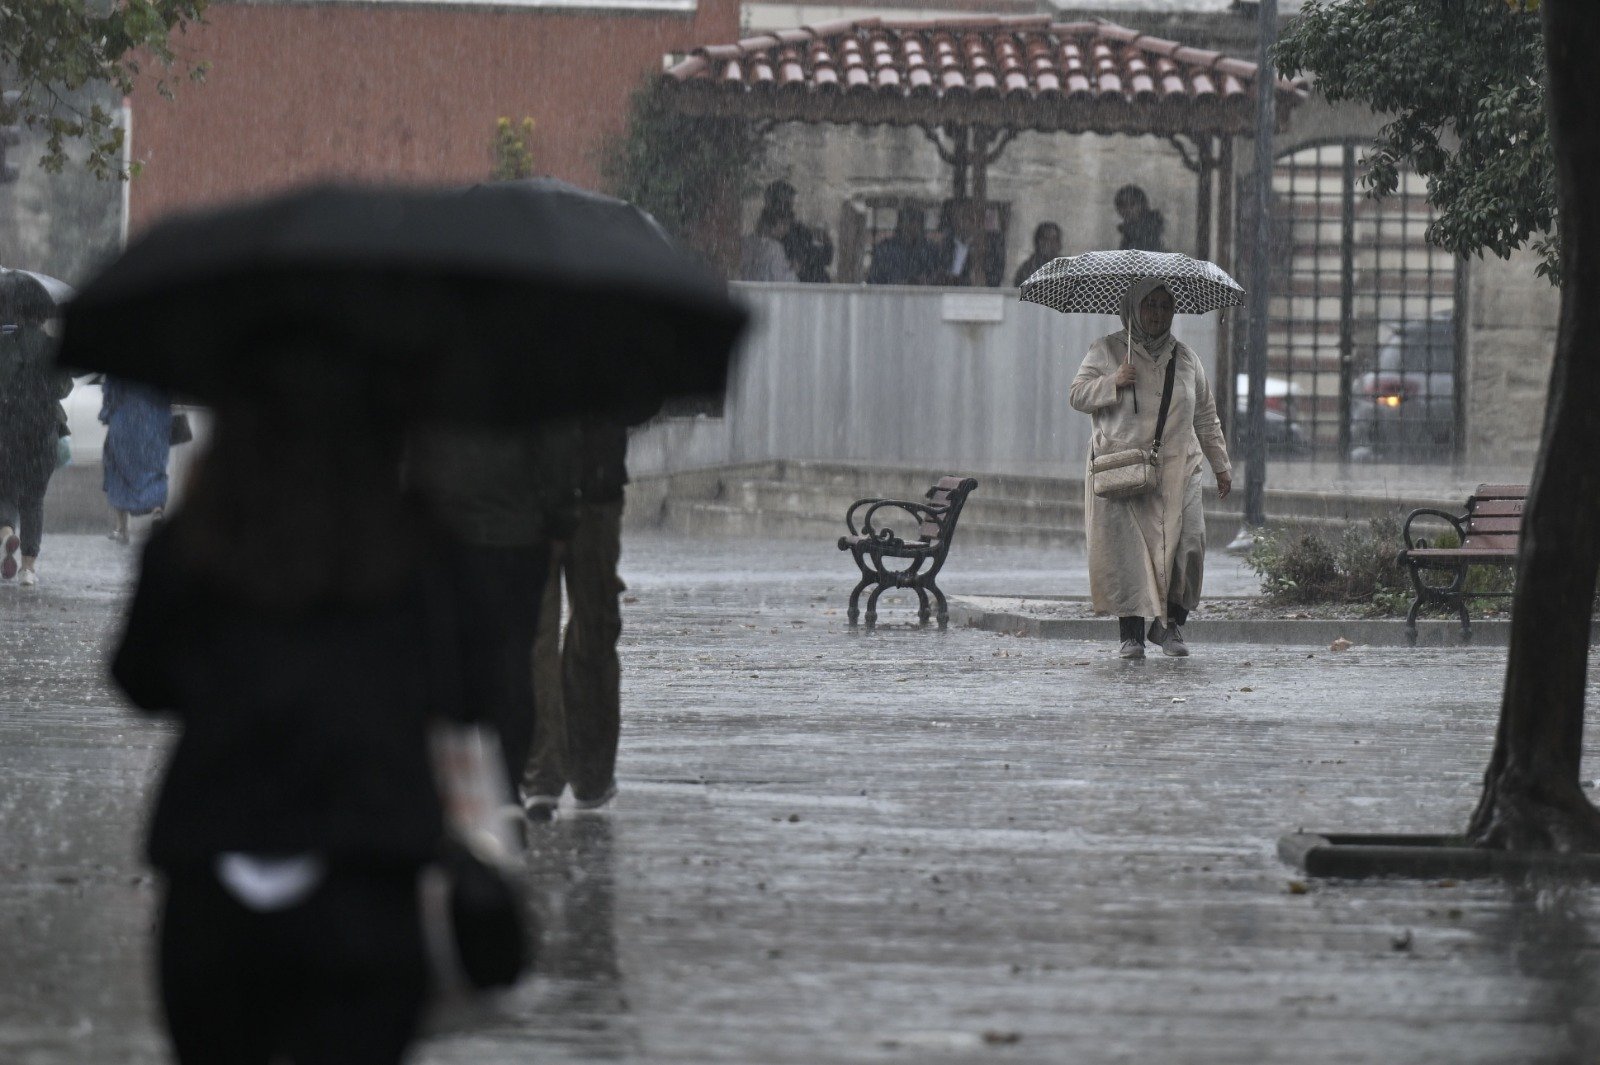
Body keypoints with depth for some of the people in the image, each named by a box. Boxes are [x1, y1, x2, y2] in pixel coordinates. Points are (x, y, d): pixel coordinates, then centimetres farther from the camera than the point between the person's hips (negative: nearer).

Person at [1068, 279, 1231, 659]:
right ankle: (1131, 633, -4)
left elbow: (1205, 417, 21)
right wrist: (1113, 382, -14)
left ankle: (1170, 623, 2)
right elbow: (1078, 396, 4)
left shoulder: (1184, 357, 17)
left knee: (1188, 541, -13)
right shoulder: (1106, 351, 9)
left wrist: (1221, 466, 19)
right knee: (1125, 548, -9)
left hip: (1176, 468, 2)